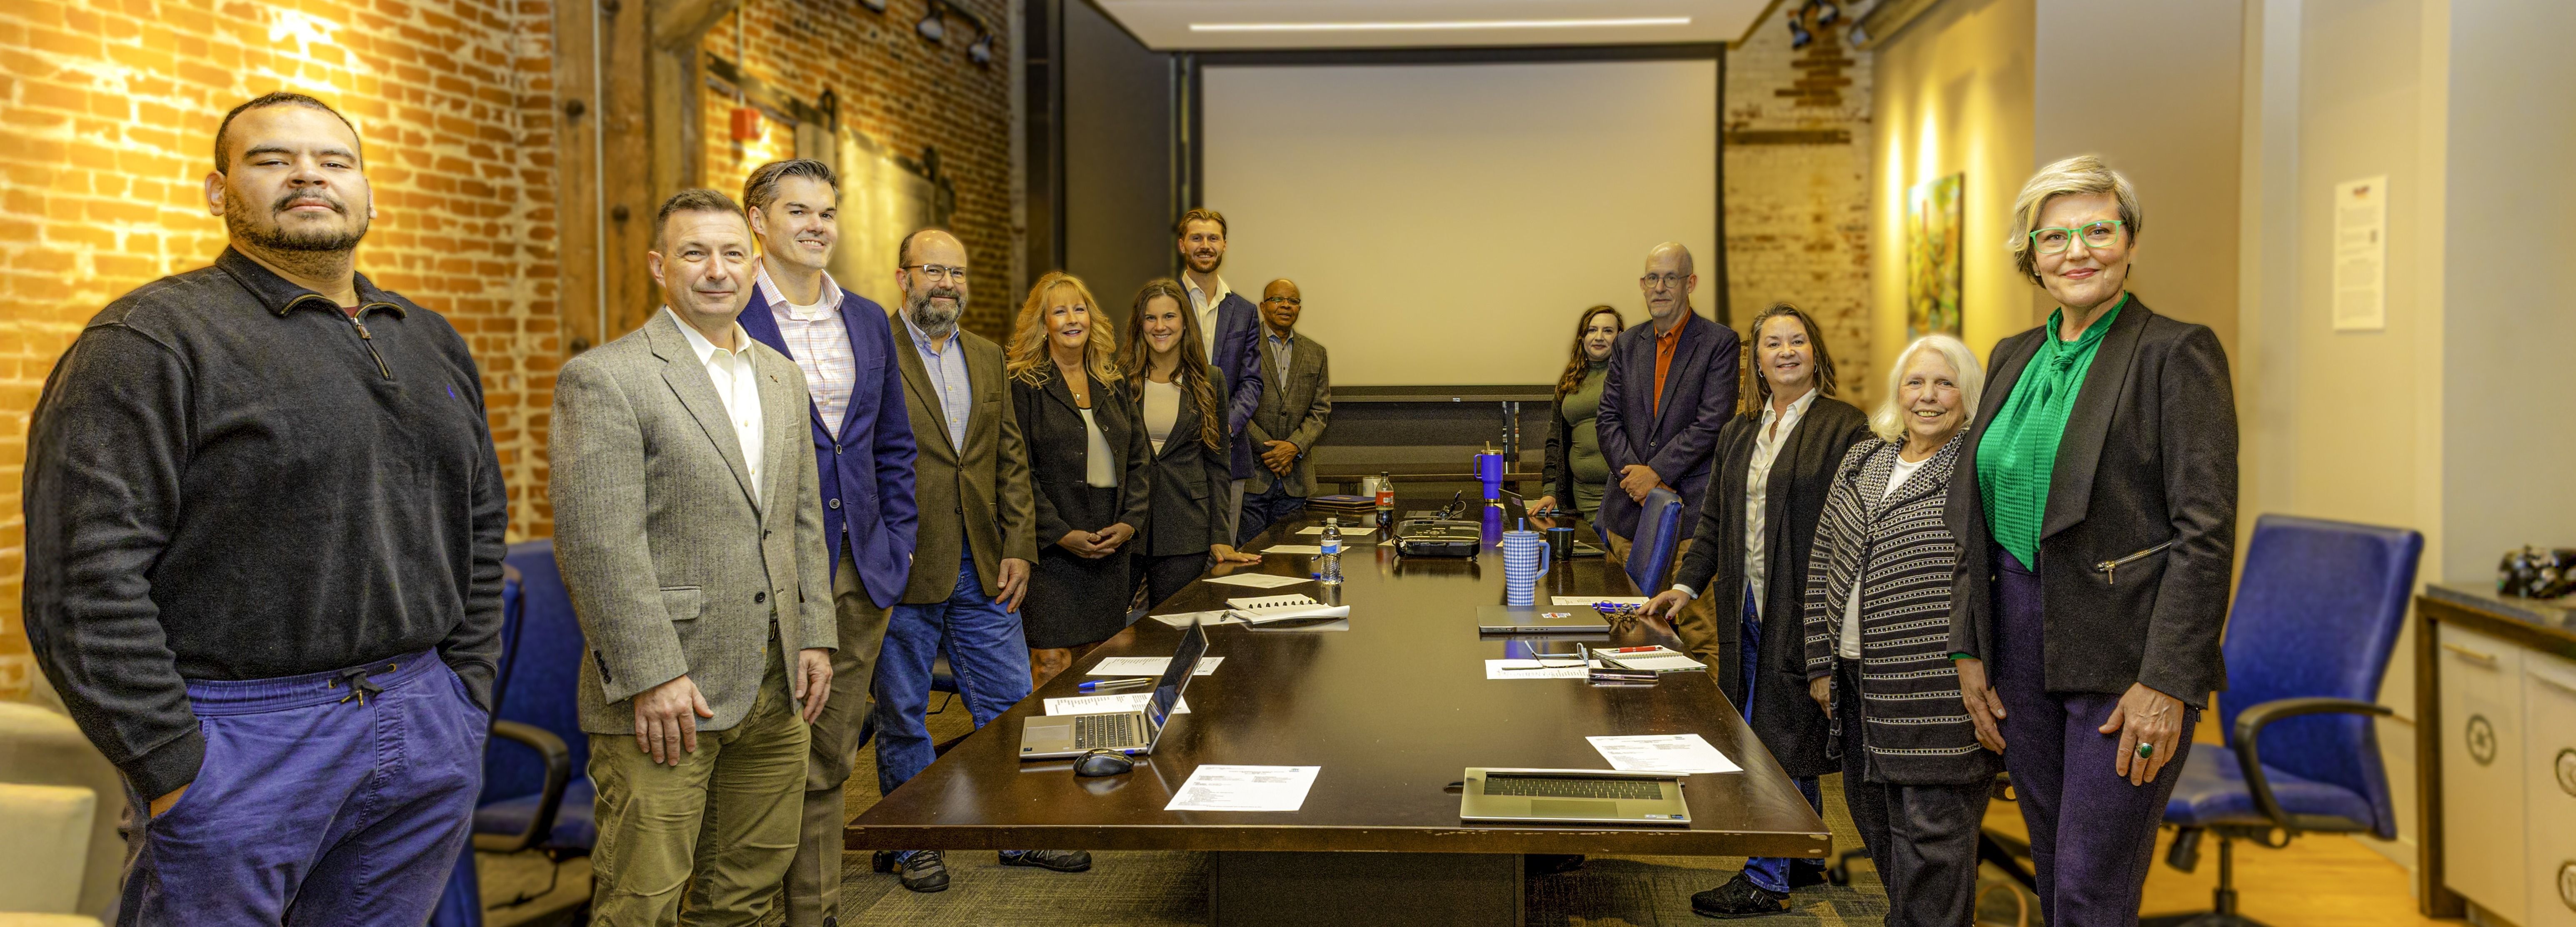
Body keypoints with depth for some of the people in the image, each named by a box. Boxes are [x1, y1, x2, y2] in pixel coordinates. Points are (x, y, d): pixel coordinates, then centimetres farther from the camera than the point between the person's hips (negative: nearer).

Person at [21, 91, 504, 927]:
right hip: (242, 747, -5)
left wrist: (468, 689, 10)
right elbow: (86, 579, -13)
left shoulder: (436, 345, 14)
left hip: (428, 736, 6)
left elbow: (481, 528, 19)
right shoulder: (152, 339, -6)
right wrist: (169, 768, -14)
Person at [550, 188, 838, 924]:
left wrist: (814, 637, 10)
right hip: (664, 695, -6)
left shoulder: (783, 378, 14)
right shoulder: (602, 379, -9)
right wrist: (651, 676, -18)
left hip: (775, 690, 7)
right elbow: (598, 544, -15)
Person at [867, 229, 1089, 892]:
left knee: (1010, 703, 11)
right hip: (905, 571, -5)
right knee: (902, 713, 9)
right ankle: (909, 843, 24)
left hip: (982, 567, 6)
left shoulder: (987, 358, 13)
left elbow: (1011, 459, 13)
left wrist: (1018, 547, 5)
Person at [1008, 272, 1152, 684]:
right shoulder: (1023, 384, -4)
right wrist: (1060, 534, -15)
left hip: (1112, 545, 5)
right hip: (1051, 547, -5)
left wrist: (1130, 522, -1)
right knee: (1052, 662, -8)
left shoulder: (1112, 381, 14)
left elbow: (1139, 458, 14)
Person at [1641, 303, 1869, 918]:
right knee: (1769, 739, 12)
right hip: (1748, 608, 7)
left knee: (1780, 738, -4)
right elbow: (1715, 519, 19)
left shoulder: (1844, 429, -6)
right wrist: (1688, 584, 9)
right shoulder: (1738, 434, 16)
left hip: (1803, 609, -7)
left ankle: (1767, 880, 3)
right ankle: (1806, 859, 26)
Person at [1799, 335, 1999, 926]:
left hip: (1936, 694, -7)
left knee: (1930, 839, -2)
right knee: (1878, 828, 17)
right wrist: (1821, 665, 11)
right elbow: (1823, 563, 15)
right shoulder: (1862, 461, 12)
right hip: (1860, 682, 7)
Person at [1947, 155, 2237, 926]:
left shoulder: (2176, 354, -7)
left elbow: (2207, 533, -13)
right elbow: (1972, 513, 15)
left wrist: (2167, 682, -18)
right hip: (2022, 648, 6)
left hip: (2125, 658, -6)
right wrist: (1969, 649, 9)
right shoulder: (2013, 358, 13)